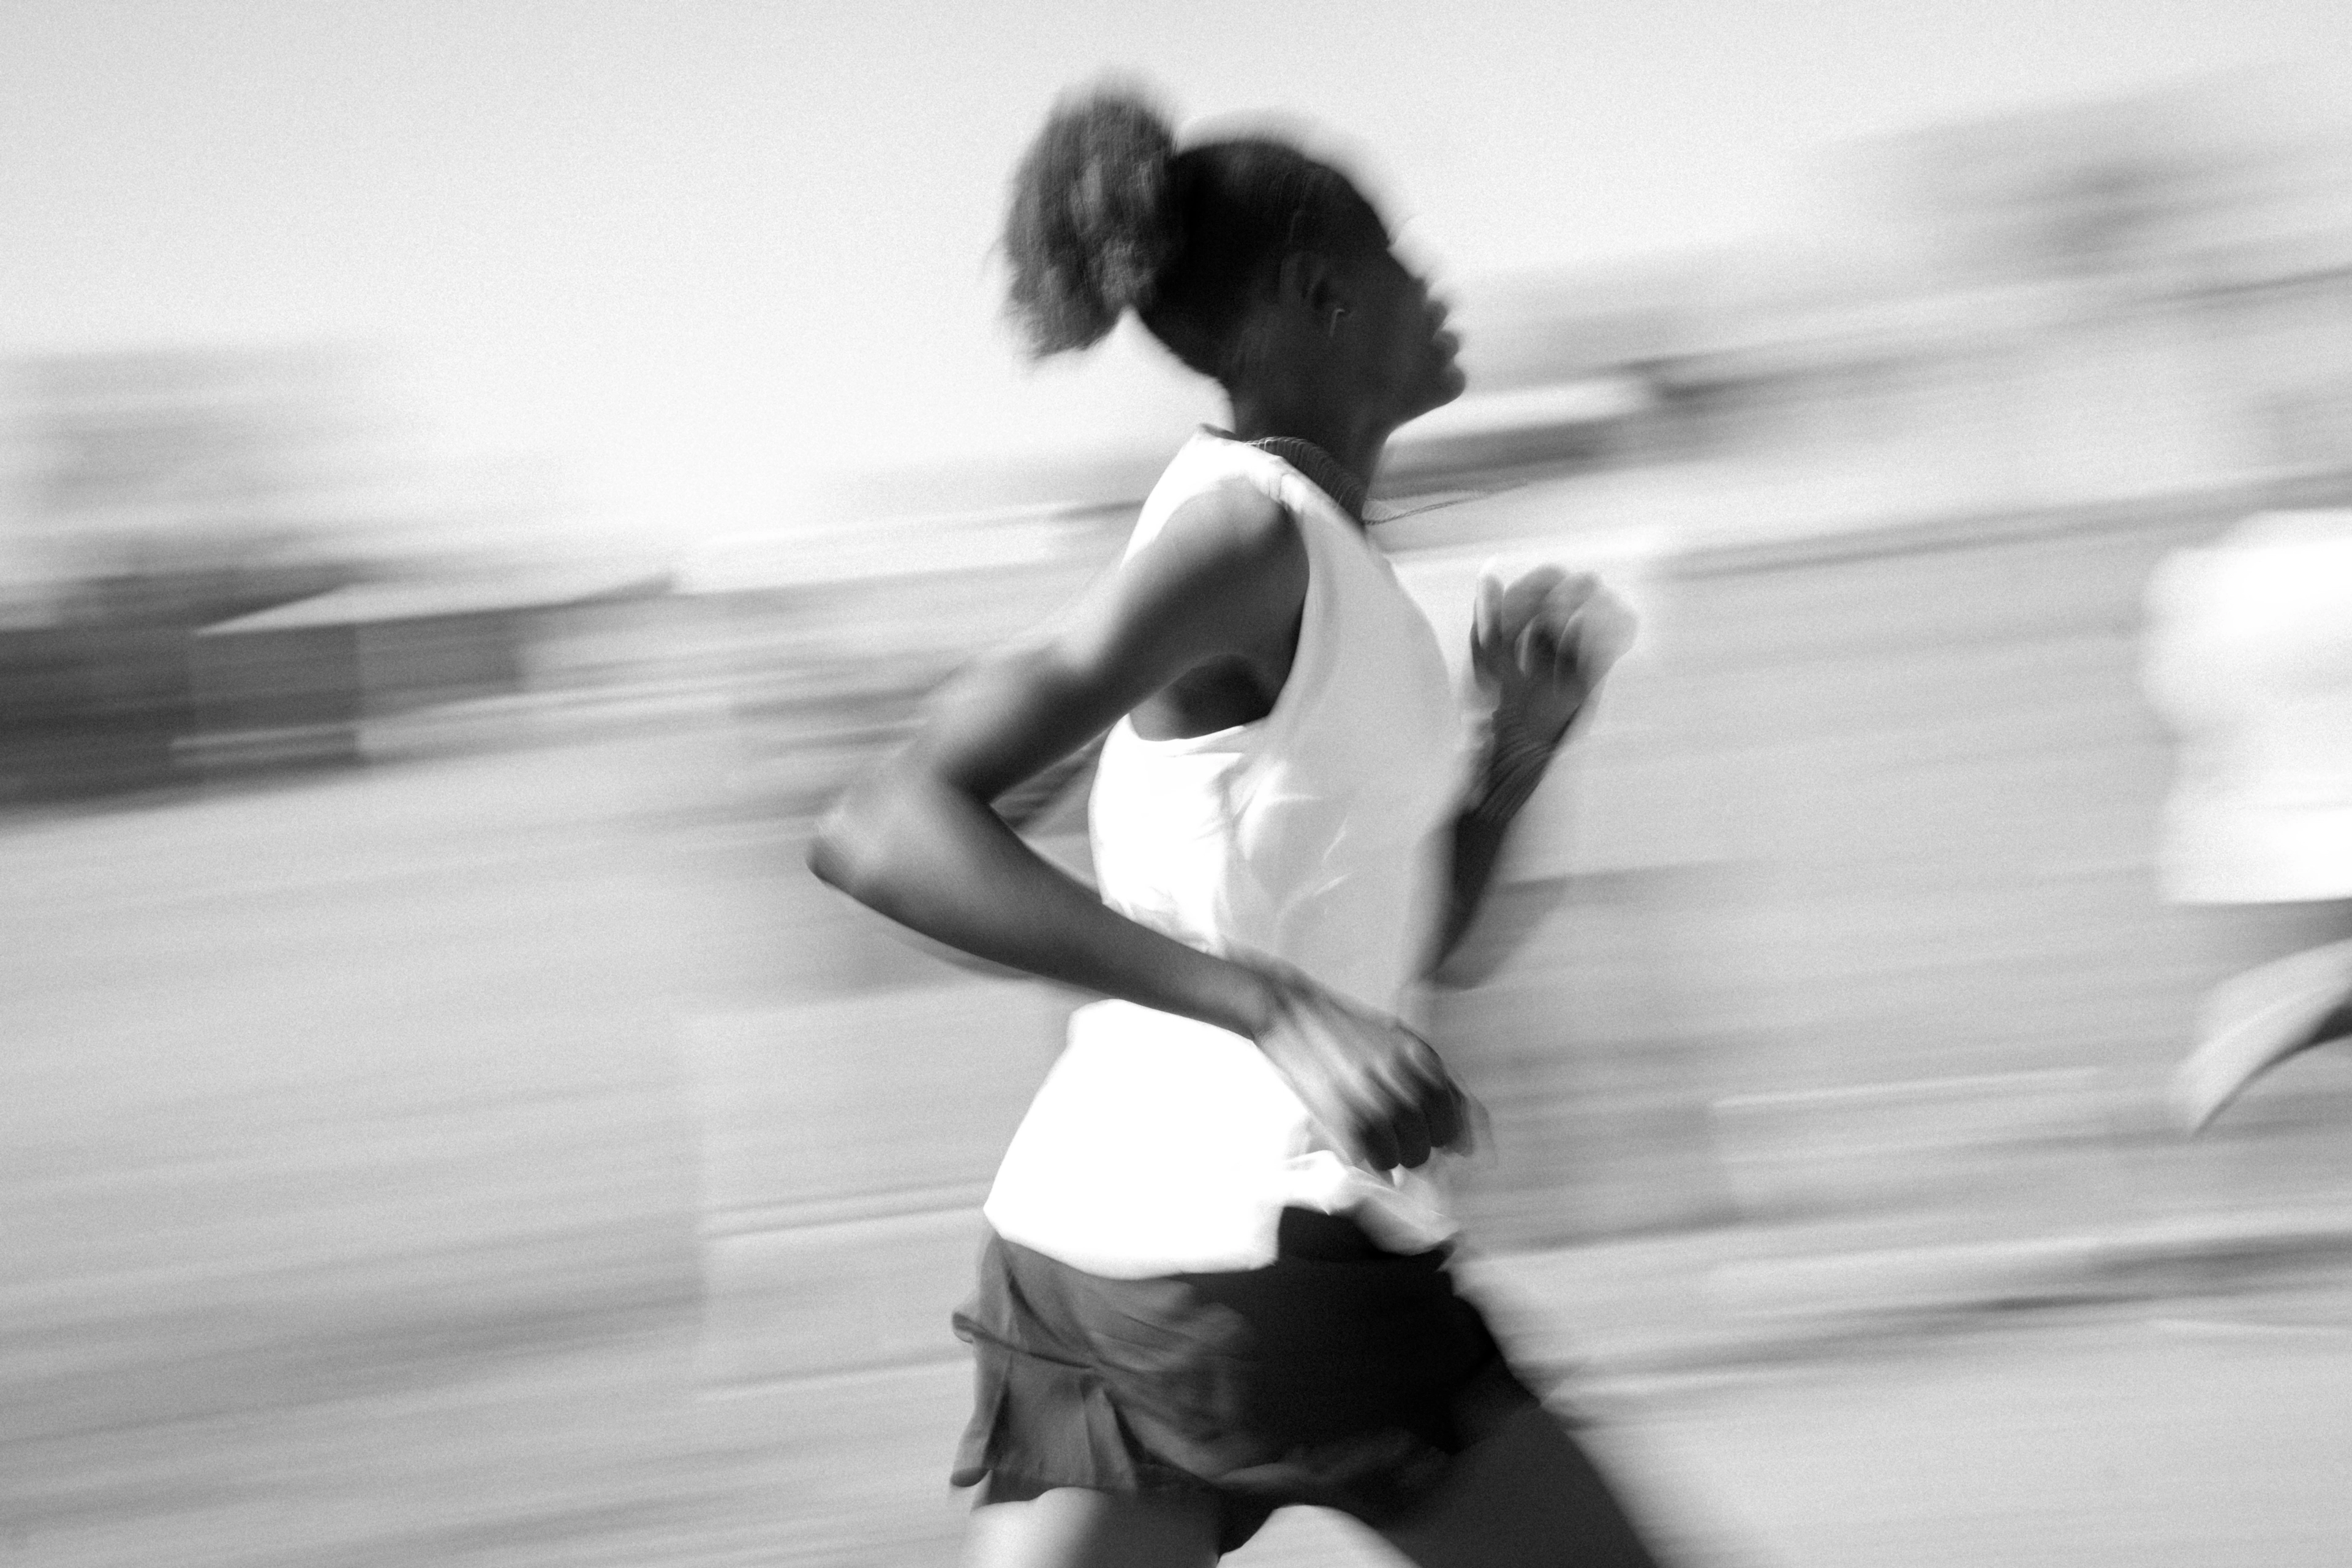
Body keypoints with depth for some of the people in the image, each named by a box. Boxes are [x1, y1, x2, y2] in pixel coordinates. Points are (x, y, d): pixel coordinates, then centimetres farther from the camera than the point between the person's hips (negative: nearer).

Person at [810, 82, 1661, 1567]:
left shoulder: (1314, 551, 15)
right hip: (1249, 1258, -9)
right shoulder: (1249, 538, -13)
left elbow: (1403, 944, 23)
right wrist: (1279, 1011, -31)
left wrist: (1516, 746, 6)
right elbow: (886, 831, -25)